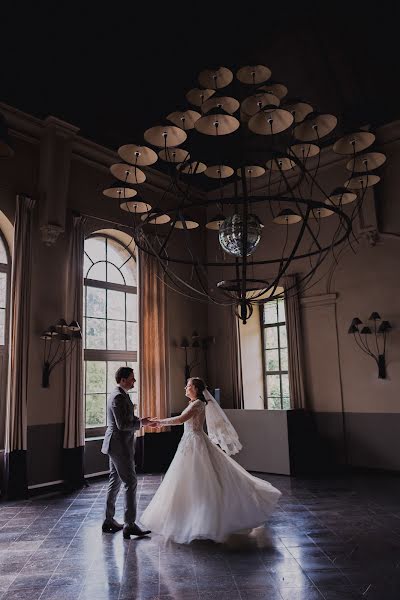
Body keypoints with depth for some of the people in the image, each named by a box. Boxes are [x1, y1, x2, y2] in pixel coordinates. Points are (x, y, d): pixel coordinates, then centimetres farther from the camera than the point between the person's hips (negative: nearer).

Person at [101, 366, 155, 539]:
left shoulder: (118, 394, 12)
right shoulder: (118, 397, -20)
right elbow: (122, 425, -25)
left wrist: (140, 420, 8)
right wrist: (140, 423, -13)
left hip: (115, 446, 11)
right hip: (120, 445, -11)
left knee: (115, 482, 16)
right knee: (131, 483, -6)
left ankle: (109, 520, 26)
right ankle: (130, 525, -1)